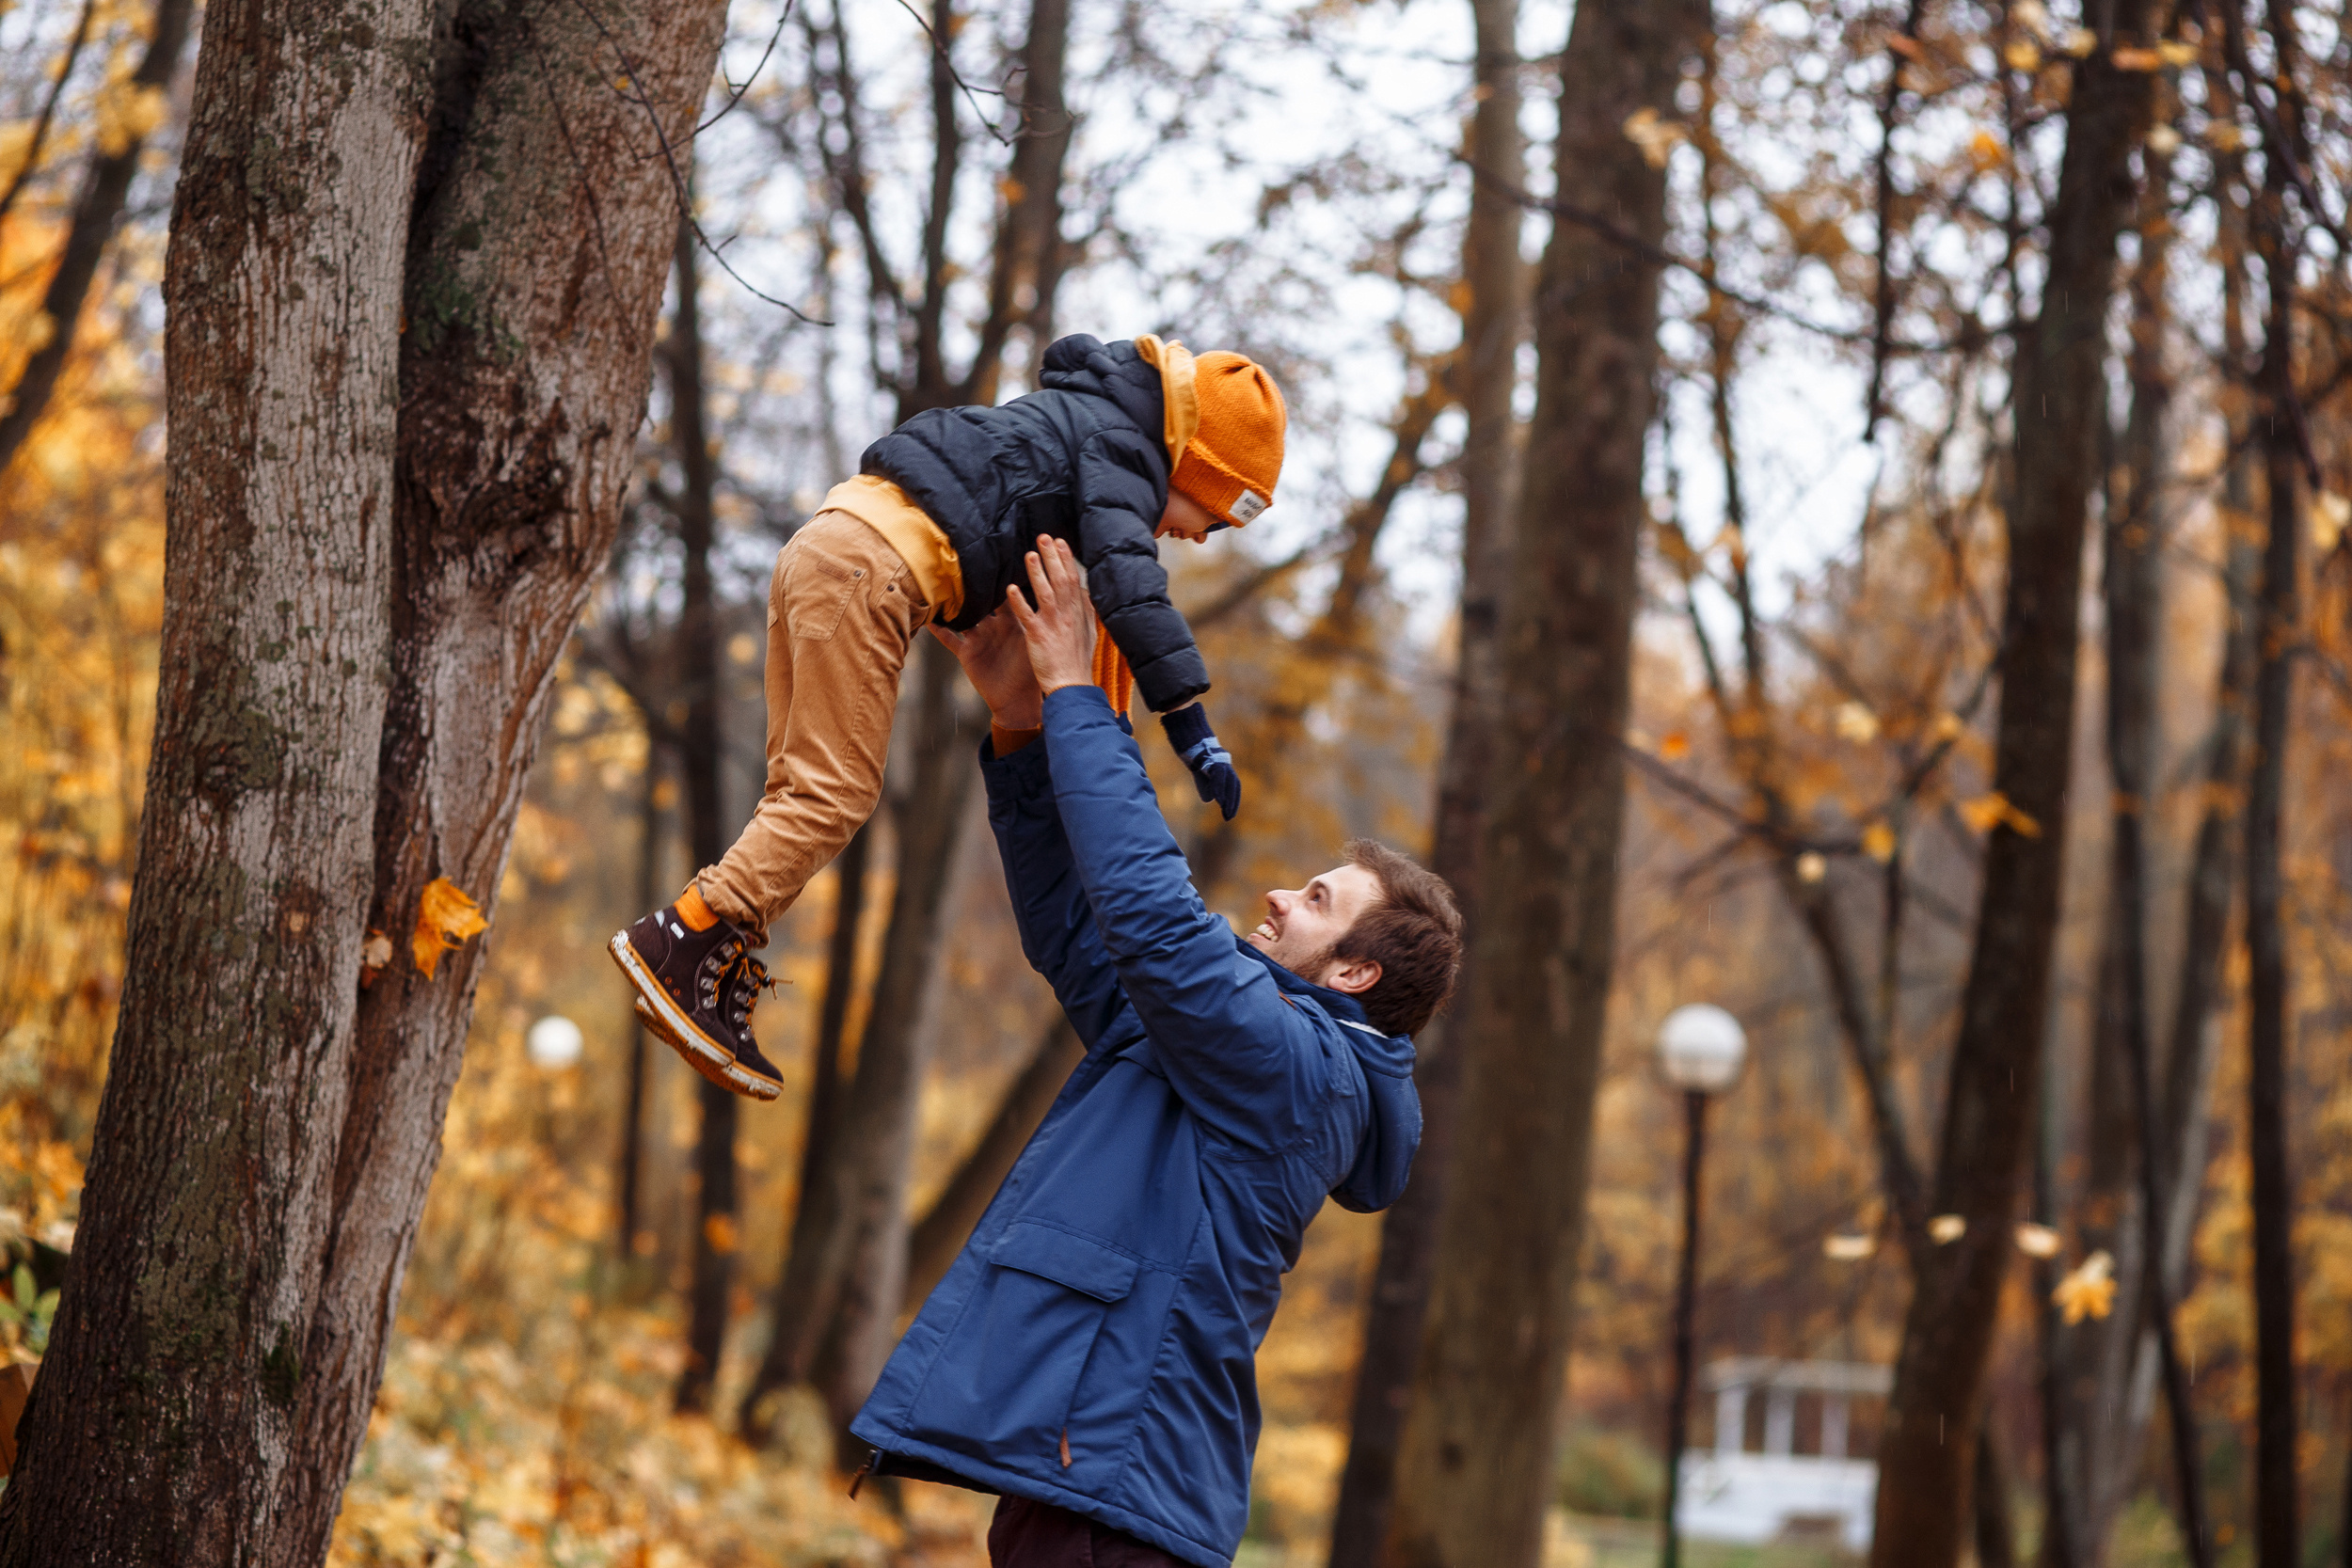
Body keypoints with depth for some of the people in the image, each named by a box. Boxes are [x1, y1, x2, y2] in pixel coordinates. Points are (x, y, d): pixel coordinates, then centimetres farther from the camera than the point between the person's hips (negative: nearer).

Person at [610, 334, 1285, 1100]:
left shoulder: (1077, 424, 28)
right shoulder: (1119, 443, -1)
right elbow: (1128, 584, -15)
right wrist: (1190, 724, -17)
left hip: (824, 547, 10)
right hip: (868, 568, -10)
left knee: (803, 790, 9)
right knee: (834, 795, -11)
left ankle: (719, 982, 4)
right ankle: (678, 941, -16)